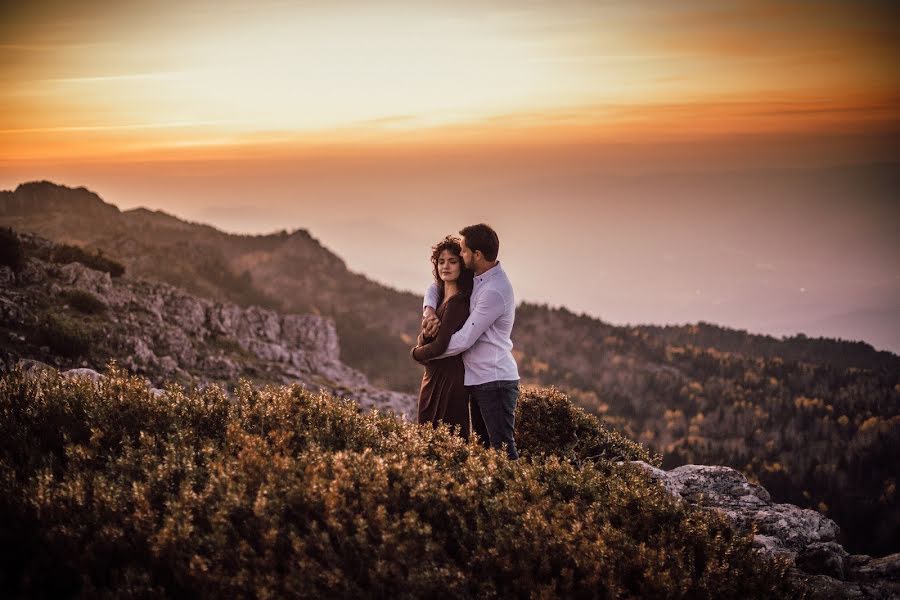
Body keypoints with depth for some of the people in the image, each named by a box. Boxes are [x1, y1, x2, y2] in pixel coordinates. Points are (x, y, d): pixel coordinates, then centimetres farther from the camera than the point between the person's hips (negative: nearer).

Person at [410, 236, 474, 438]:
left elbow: (439, 346, -22)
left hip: (449, 380, -10)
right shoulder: (440, 297, 10)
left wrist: (416, 352, -3)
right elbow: (424, 339, 11)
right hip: (434, 378, 10)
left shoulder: (457, 302, -19)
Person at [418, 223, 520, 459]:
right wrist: (429, 310, -4)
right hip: (478, 379, 10)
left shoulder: (494, 291, -21)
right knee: (483, 446, 13)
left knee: (503, 449, -11)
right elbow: (436, 287, 19)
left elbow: (464, 339, -20)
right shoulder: (476, 278, 8)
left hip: (495, 381, -10)